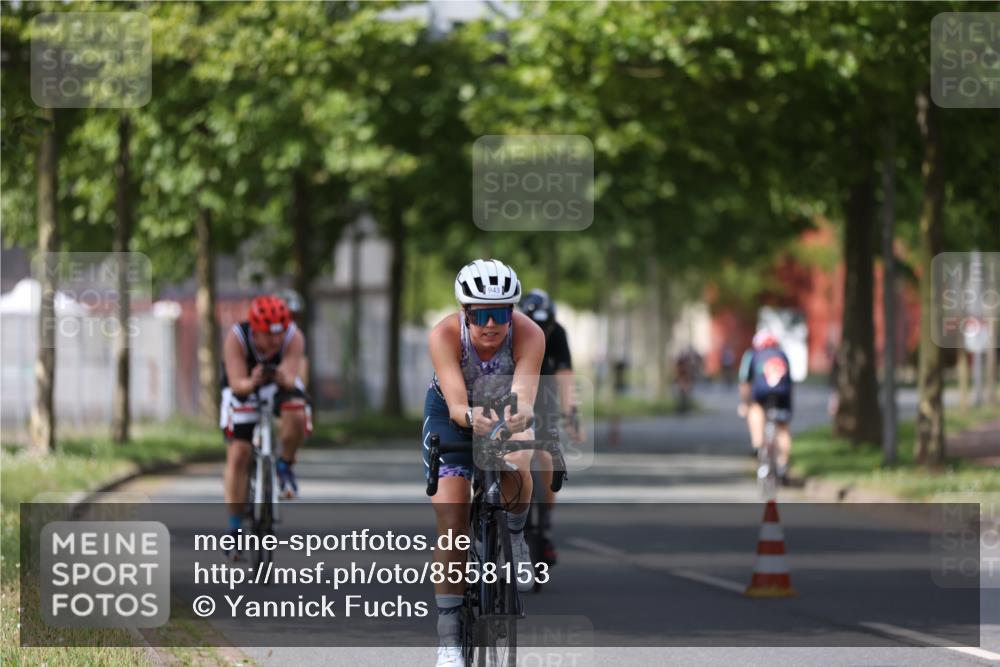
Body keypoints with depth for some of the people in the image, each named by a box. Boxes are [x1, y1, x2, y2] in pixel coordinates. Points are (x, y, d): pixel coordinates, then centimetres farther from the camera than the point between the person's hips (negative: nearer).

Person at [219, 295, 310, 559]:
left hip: (281, 386, 1)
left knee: (296, 417, -33)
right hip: (244, 389, -1)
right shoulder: (235, 338, -31)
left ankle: (285, 466, -3)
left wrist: (284, 379, -61)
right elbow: (237, 384, -37)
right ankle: (235, 528, -5)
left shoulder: (294, 338, -28)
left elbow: (291, 379, -37)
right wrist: (252, 383, -59)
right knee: (238, 455, -13)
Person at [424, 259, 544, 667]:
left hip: (506, 414, 1)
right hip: (451, 417, 0)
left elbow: (524, 394, -42)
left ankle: (516, 534, -1)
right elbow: (455, 402, -40)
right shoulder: (445, 335, -32)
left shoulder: (529, 335, -31)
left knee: (516, 470, -34)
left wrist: (519, 416, -65)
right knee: (452, 527, -11)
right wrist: (472, 417, -63)